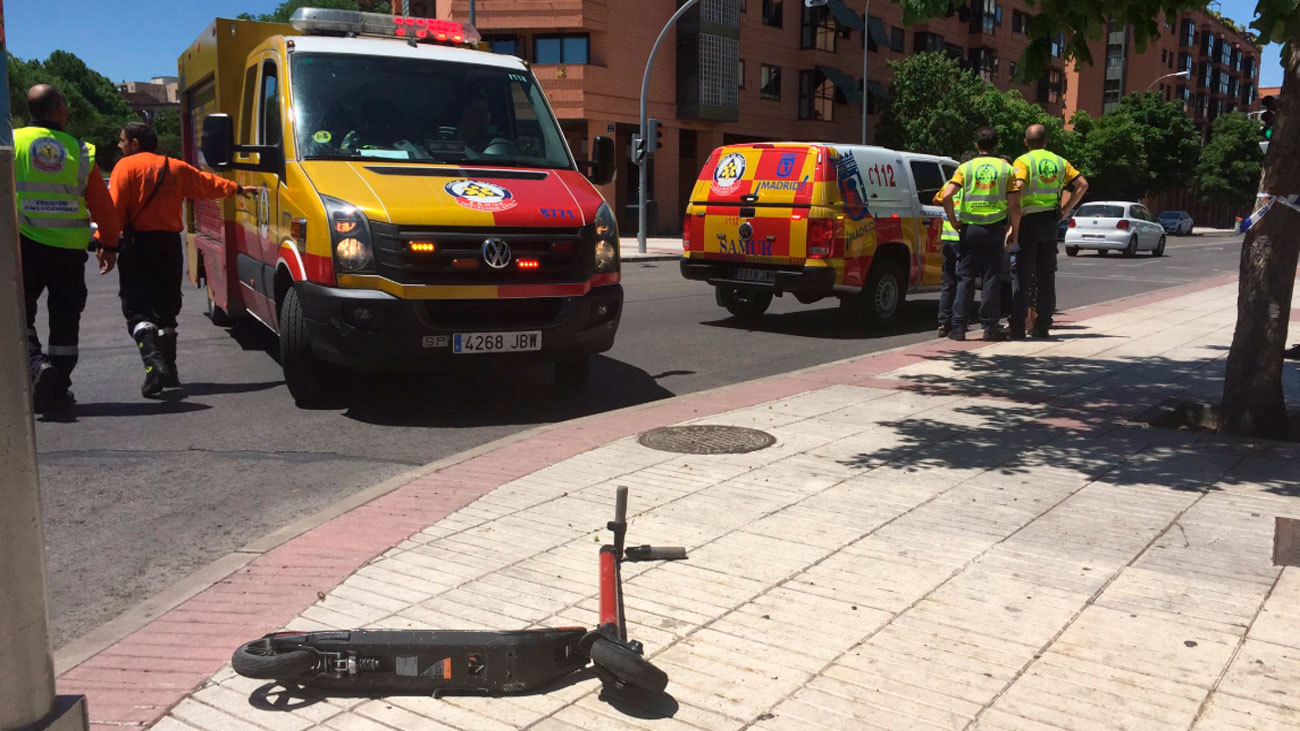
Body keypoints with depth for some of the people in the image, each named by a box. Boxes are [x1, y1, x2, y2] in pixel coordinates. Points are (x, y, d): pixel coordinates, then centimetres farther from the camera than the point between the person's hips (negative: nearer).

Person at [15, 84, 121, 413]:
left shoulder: (12, 142, -3)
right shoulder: (79, 151, 0)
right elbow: (102, 204, 2)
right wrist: (110, 244, 14)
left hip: (25, 245, -1)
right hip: (70, 247, 1)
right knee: (65, 317, 9)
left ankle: (35, 363, -15)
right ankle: (59, 389, 13)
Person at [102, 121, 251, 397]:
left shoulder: (126, 166, -3)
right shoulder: (176, 168, 15)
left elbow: (115, 208, -13)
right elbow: (207, 182, 28)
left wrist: (104, 240, -13)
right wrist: (237, 188, 44)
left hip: (139, 243, -6)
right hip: (171, 243, 6)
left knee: (136, 308, -6)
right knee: (165, 307, 16)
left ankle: (154, 364, -25)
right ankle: (169, 370, 19)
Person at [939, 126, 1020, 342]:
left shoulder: (966, 167, 3)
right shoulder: (1006, 168, 3)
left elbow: (947, 196, -10)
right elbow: (1014, 205, -3)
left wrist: (954, 222, 0)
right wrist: (1014, 231, 6)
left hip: (969, 228, 0)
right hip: (995, 229, 0)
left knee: (965, 277, 5)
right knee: (991, 277, 5)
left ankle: (959, 326, 3)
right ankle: (990, 326, 6)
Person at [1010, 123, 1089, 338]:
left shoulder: (1023, 161, -4)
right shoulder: (1059, 161, 12)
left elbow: (1018, 185, -23)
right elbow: (1082, 184, 7)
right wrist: (1066, 209, 8)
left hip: (1029, 221, -4)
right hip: (1051, 221, 5)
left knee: (1022, 274, -2)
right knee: (1046, 275, 10)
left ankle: (1018, 326, -4)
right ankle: (1043, 325, 12)